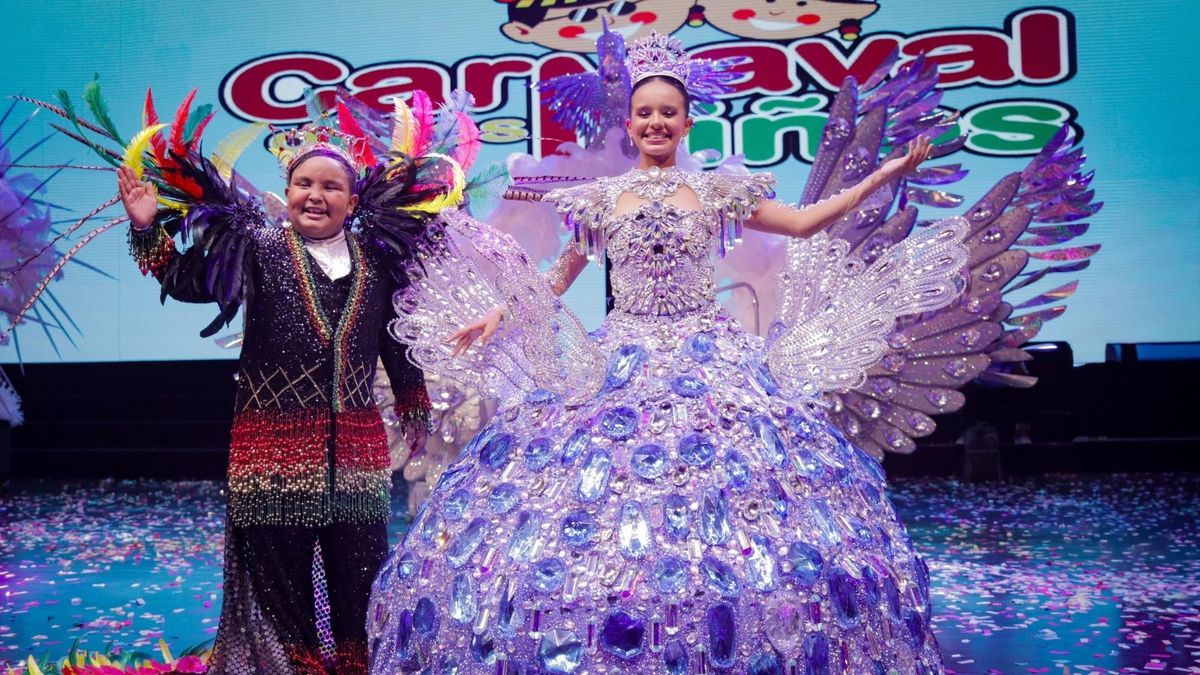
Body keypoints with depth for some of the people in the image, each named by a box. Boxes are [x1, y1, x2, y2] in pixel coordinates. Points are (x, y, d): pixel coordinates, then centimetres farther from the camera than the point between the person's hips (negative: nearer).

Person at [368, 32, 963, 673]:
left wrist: (882, 176, 8)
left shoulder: (718, 190, 8)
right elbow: (561, 273, 18)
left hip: (709, 359, 0)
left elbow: (803, 223, 10)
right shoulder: (599, 198, 10)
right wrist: (500, 315, 10)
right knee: (599, 494, -7)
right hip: (621, 361, 1)